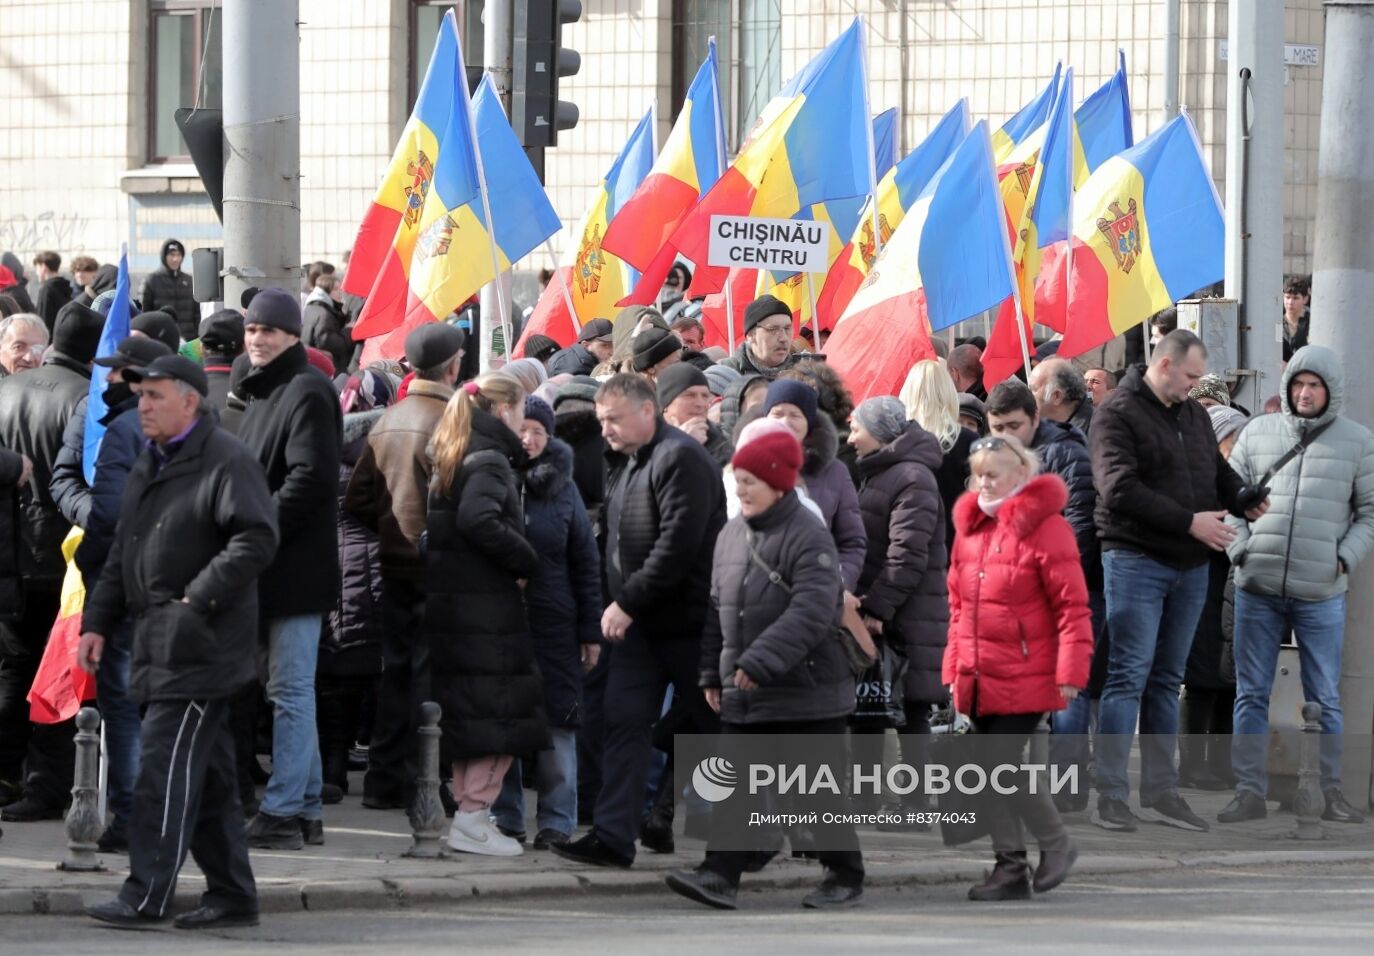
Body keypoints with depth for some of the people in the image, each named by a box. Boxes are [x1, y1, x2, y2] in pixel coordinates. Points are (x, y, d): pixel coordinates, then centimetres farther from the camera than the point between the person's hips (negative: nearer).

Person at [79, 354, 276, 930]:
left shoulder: (227, 462, -11)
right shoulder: (149, 466, 18)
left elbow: (256, 539, -20)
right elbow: (123, 553, 23)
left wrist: (199, 598, -20)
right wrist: (98, 621, 15)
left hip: (200, 642, -9)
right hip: (160, 644, 9)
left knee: (165, 767, -11)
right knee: (206, 776, 11)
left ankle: (146, 895, -10)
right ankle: (232, 895, 16)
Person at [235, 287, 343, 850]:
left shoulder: (307, 392, -11)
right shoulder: (261, 391, 19)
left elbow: (310, 478, -20)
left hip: (295, 566, -10)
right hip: (271, 566, 10)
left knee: (290, 689, -8)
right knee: (291, 689, 12)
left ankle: (282, 811, -8)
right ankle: (306, 808, 17)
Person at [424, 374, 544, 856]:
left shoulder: (454, 460, 16)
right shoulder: (490, 462, -12)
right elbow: (478, 521, -28)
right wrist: (526, 562, -16)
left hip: (452, 601, 9)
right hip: (485, 606, -9)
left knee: (468, 715, 14)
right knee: (501, 713, -6)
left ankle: (467, 809, 18)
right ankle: (472, 816, -10)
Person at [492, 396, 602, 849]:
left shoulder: (562, 488, 7)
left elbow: (585, 561, 8)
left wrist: (591, 630, 4)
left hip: (553, 624, 0)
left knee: (557, 722, 0)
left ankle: (557, 820, 6)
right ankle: (505, 815, 13)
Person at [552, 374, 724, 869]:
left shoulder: (681, 459, -15)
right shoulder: (627, 464, 15)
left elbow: (677, 544, -23)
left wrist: (628, 602, -21)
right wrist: (617, 605, 11)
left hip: (687, 619, -9)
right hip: (639, 622, 9)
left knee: (718, 725, 2)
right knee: (624, 721, -1)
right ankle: (613, 836, -4)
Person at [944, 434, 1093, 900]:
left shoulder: (1043, 528, -10)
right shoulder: (971, 527, 12)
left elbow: (1073, 606, -11)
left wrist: (1070, 671, -15)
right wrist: (954, 667, 16)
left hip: (1025, 679, -7)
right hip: (981, 678, 7)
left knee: (1002, 765, -12)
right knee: (992, 769, 8)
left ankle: (1056, 843, 8)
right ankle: (1010, 866, 17)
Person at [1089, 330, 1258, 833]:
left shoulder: (1194, 415, 15)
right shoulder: (1118, 414, -9)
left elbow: (1218, 471, 23)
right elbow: (1120, 489, -19)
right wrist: (1189, 522, -20)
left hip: (1190, 566, 7)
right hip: (1136, 560, -7)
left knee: (1167, 680, 11)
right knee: (1128, 677, -8)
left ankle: (1161, 791, 15)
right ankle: (1110, 796, -7)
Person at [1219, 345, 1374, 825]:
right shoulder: (1258, 433, 8)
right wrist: (1240, 549, -1)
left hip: (1321, 593, -2)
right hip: (1258, 587, 2)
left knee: (1325, 697, 4)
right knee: (1251, 694, 4)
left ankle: (1331, 790, 10)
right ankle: (1249, 790, 8)